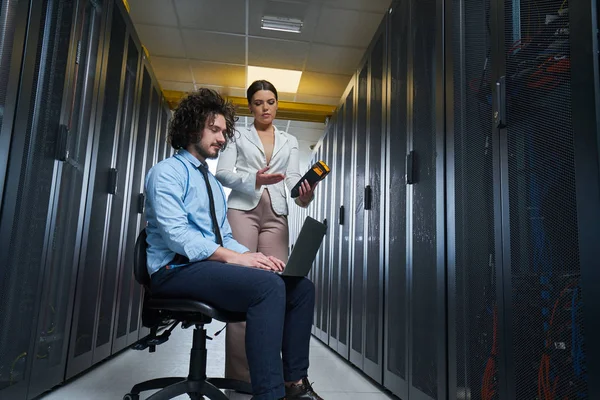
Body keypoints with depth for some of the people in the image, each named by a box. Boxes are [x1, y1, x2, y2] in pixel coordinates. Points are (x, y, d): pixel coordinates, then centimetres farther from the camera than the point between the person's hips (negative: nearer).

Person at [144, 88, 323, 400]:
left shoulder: (215, 185, 24)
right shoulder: (167, 172, -3)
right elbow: (176, 235, -17)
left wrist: (251, 256, -2)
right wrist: (234, 257, -22)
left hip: (212, 266, 8)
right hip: (176, 270, -8)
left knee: (302, 286, -5)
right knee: (268, 285, -31)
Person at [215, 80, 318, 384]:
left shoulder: (289, 142, 21)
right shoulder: (238, 136, 14)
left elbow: (293, 177, 8)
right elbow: (222, 173, 3)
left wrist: (303, 195, -15)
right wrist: (254, 180, -15)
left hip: (276, 214, 3)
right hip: (243, 209, -2)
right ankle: (238, 371, -3)